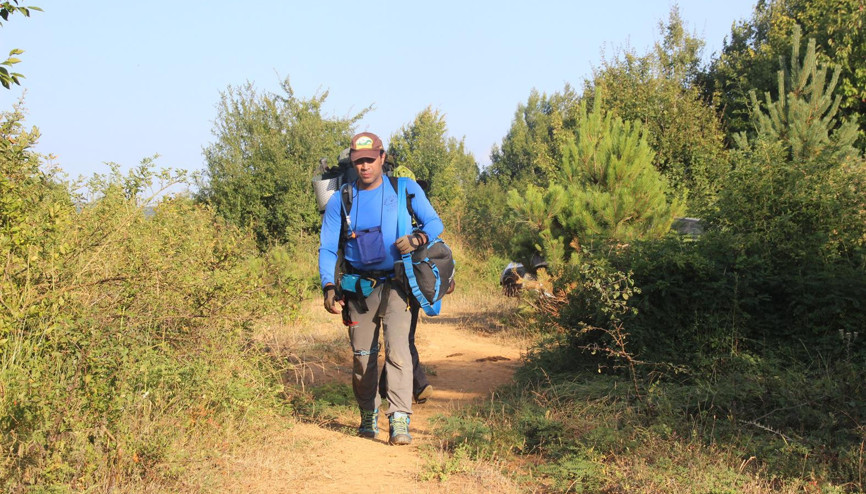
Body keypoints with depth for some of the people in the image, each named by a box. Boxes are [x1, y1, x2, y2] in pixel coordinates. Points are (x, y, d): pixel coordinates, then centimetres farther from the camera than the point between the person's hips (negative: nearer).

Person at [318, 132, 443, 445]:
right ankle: (368, 417, 25)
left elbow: (435, 223, 6)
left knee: (398, 351, -17)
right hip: (358, 288, 2)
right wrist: (328, 287, -9)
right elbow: (327, 249, 5)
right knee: (362, 357, 7)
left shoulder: (406, 190, 1)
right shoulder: (340, 201, 4)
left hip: (395, 286, -2)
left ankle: (399, 421, -21)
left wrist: (418, 238, -17)